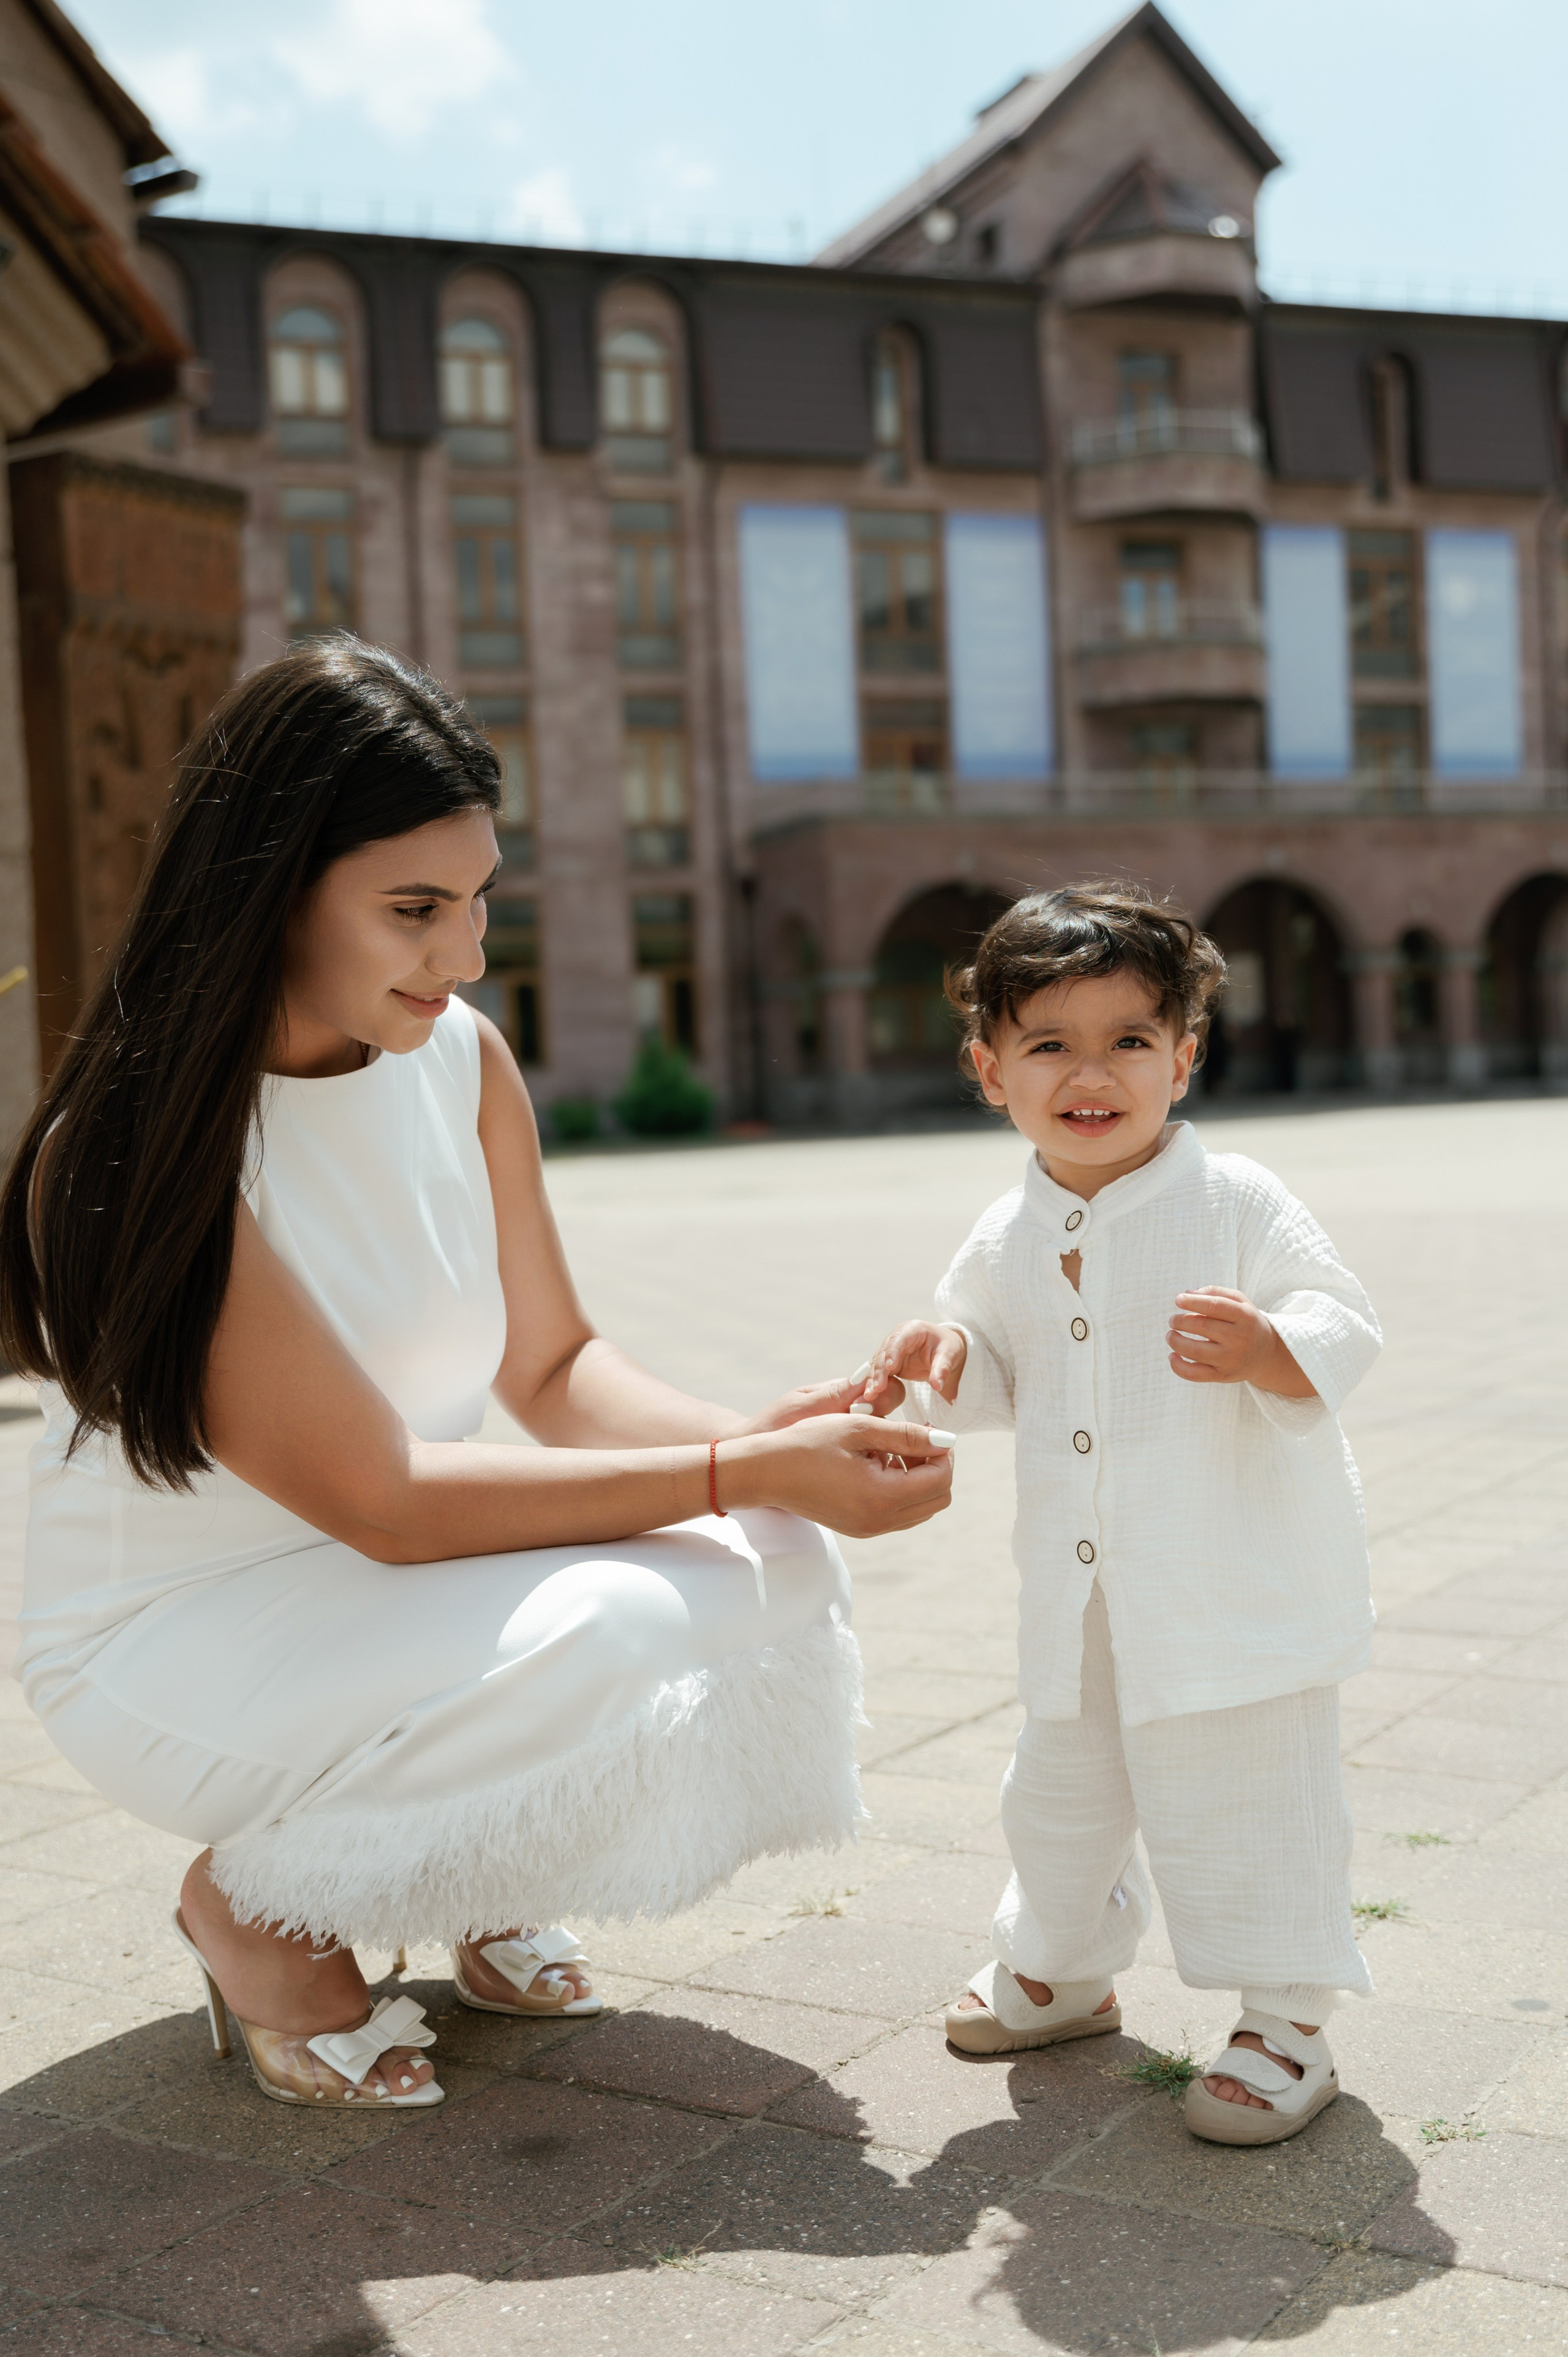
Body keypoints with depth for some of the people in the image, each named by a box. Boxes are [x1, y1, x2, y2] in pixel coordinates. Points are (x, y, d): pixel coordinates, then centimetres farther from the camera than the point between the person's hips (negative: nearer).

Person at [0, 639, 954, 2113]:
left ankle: (474, 1887, 11)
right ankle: (252, 1907, 0)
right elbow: (376, 1495, -27)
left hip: (408, 1583, 6)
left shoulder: (462, 1057, -5)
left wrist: (753, 1438, -21)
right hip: (179, 1643, -6)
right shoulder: (125, 1158, -27)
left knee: (767, 1576, -16)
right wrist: (741, 1474, -29)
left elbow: (552, 1365, 0)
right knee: (608, 1645, -30)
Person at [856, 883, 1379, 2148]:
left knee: (1245, 1802, -1)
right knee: (1061, 1790, 20)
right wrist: (944, 1354, -4)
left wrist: (1263, 1350, -34)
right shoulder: (1010, 1238, 4)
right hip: (1083, 1592, 6)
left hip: (1238, 1582, -6)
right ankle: (1060, 1971, 45)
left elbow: (1345, 1330, -14)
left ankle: (1287, 2018, 19)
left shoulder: (1236, 1203, -13)